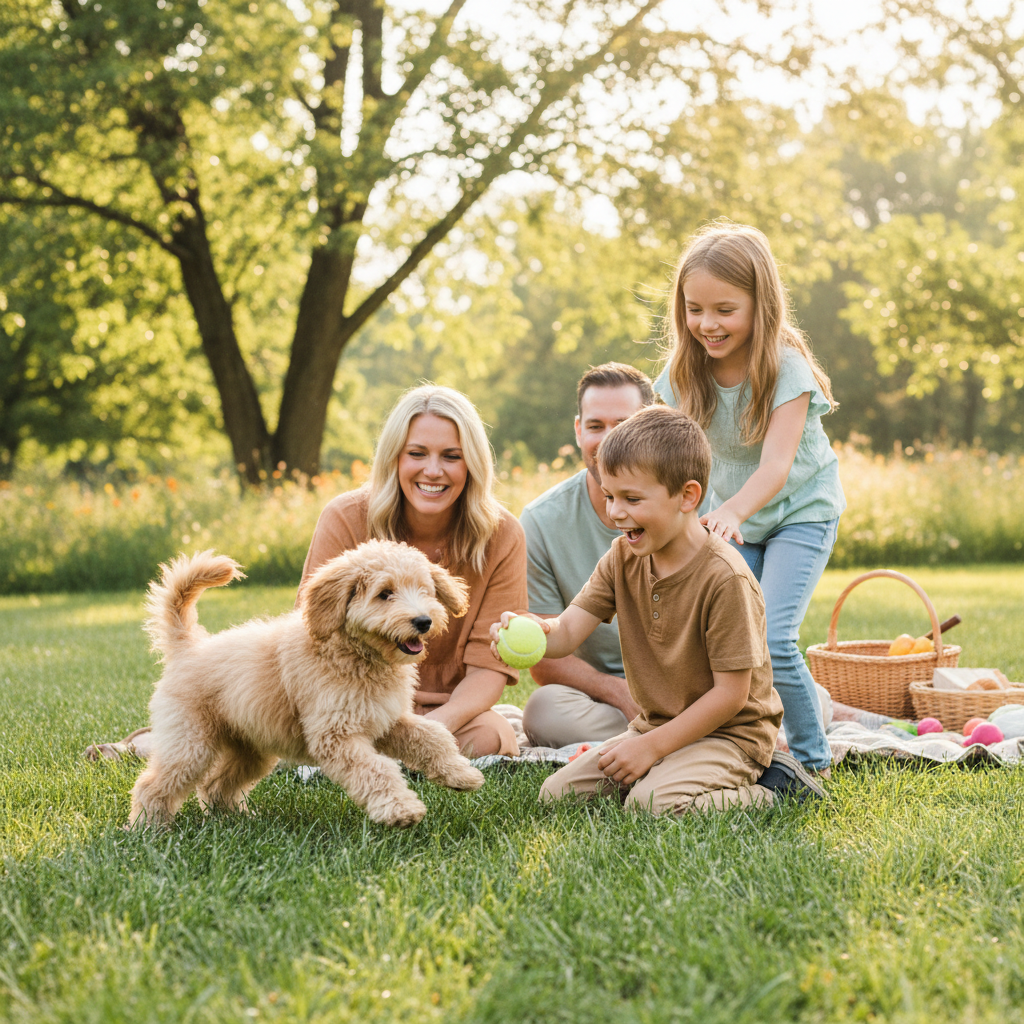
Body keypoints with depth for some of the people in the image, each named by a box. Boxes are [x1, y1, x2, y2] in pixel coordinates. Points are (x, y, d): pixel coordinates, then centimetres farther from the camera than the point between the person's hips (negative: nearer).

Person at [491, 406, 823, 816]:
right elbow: (567, 631, -9)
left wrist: (653, 745, -19)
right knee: (556, 793, -1)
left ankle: (764, 792, -6)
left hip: (728, 733, -7)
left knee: (651, 803, -31)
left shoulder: (724, 577, -23)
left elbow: (731, 694, -20)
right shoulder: (622, 558, -1)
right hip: (655, 727, 7)